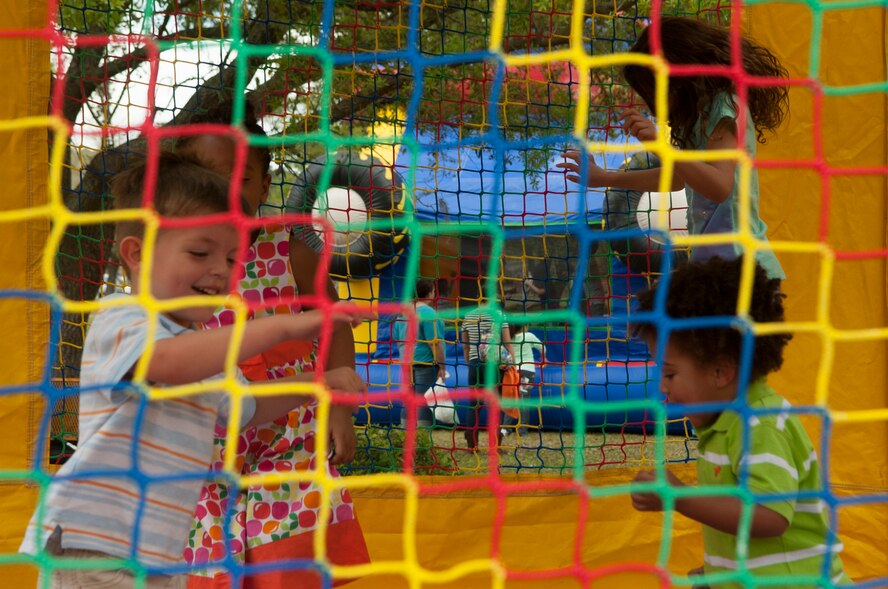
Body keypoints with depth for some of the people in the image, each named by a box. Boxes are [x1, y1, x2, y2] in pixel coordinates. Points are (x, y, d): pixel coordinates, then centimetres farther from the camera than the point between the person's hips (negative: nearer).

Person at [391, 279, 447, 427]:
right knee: (424, 403, -5)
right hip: (426, 364, -7)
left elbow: (396, 338, 18)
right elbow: (435, 342, -17)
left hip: (407, 362, 7)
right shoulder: (428, 313, -13)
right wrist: (442, 365, -12)